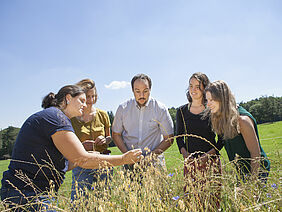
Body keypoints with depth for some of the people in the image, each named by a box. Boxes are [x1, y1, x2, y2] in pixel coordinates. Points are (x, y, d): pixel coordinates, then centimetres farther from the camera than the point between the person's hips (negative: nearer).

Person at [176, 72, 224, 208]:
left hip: (211, 161, -1)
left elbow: (222, 138, 3)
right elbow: (179, 137, 11)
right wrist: (185, 154, -5)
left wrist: (209, 154, -10)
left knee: (212, 197, -1)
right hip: (190, 162, 2)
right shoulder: (181, 111, 7)